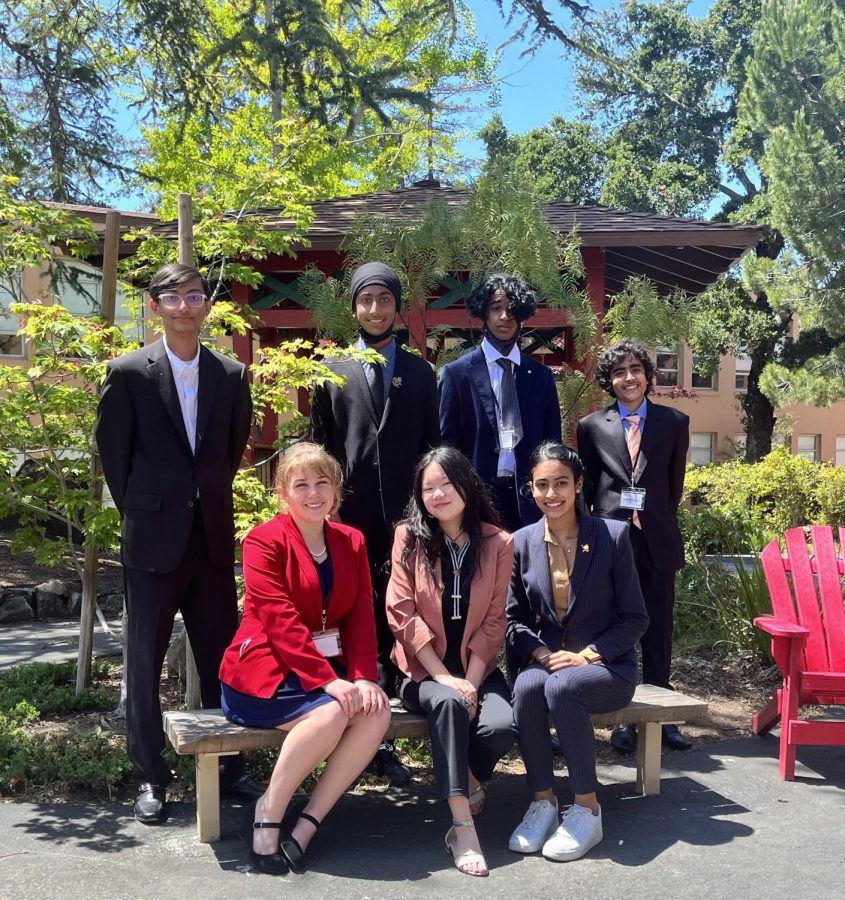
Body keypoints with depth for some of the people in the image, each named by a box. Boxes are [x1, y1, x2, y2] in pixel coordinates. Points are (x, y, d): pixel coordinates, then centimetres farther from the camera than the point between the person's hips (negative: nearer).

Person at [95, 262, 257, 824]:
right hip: (153, 538, -2)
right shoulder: (129, 372, -4)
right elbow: (112, 450, 2)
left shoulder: (231, 375, 5)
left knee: (221, 655, 9)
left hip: (214, 535, 3)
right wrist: (137, 509, 4)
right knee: (146, 659, 7)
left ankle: (227, 764, 23)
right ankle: (151, 775, 20)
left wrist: (212, 498, 12)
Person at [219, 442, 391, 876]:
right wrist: (328, 681, -26)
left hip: (330, 670, 6)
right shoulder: (264, 541, -7)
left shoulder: (351, 541, 10)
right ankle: (267, 815, -12)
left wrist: (363, 677, -14)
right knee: (332, 713, -31)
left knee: (377, 710, -23)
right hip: (265, 671, -5)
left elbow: (362, 616, 3)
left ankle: (306, 825, -16)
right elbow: (281, 622, -17)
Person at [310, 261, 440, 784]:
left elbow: (432, 447, 11)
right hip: (347, 518, 0)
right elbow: (318, 446, 8)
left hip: (403, 519, 1)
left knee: (398, 624, 3)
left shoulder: (420, 373, 13)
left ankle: (385, 738, 12)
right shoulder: (332, 372, 10)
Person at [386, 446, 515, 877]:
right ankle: (463, 825, -27)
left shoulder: (498, 543, -1)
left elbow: (492, 624, -3)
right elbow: (402, 615, -9)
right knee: (448, 703, -34)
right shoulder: (409, 538, -4)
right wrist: (445, 678, -16)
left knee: (502, 726, -27)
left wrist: (470, 682, -14)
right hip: (424, 671, -1)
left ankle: (466, 779, 7)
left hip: (477, 669, 2)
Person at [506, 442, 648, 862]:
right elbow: (514, 619, 7)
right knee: (527, 687, -32)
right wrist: (541, 653, -12)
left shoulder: (612, 535, -5)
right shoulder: (522, 542, 3)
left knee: (561, 686, -34)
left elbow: (635, 618, -4)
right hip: (544, 662, 3)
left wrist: (587, 655, -15)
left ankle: (587, 810, -19)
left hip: (606, 667, -2)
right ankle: (543, 802, -15)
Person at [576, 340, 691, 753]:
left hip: (657, 540, 1)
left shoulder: (674, 422, 6)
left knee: (658, 631, 7)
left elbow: (675, 483, 8)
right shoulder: (592, 426, 5)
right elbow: (588, 487, 8)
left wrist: (653, 518, 6)